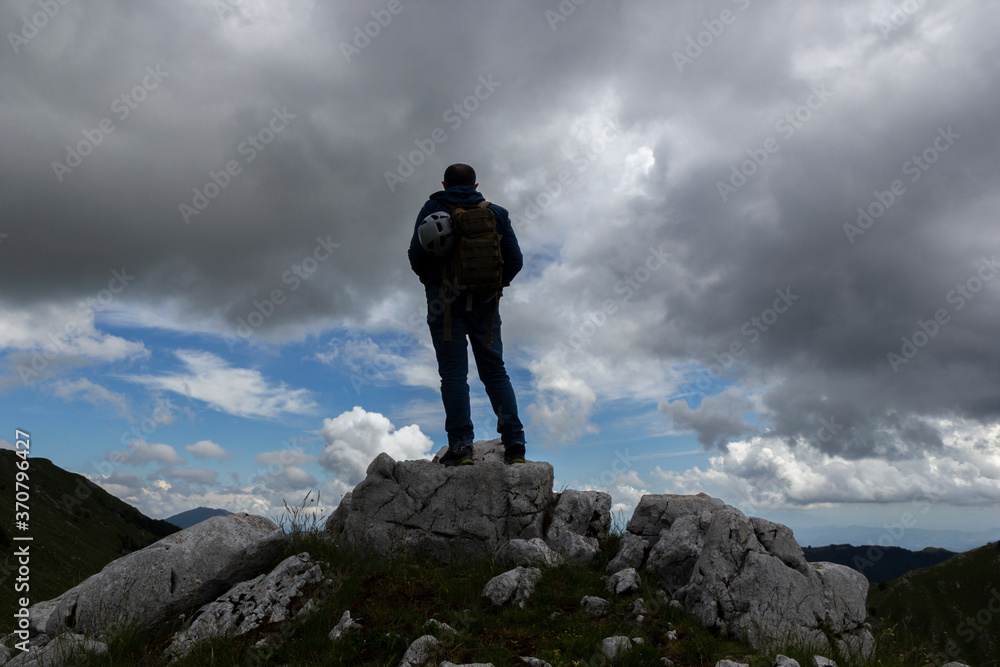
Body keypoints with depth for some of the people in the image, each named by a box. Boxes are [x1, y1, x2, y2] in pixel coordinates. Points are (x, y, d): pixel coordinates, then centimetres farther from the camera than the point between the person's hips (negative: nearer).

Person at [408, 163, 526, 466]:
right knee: (495, 370, 7)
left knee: (453, 372, -4)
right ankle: (514, 441, 1)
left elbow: (417, 255, -4)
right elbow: (515, 260, 5)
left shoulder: (432, 209, 6)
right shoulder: (497, 213, 12)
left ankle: (460, 444, -12)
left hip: (445, 298, -2)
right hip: (485, 301, 3)